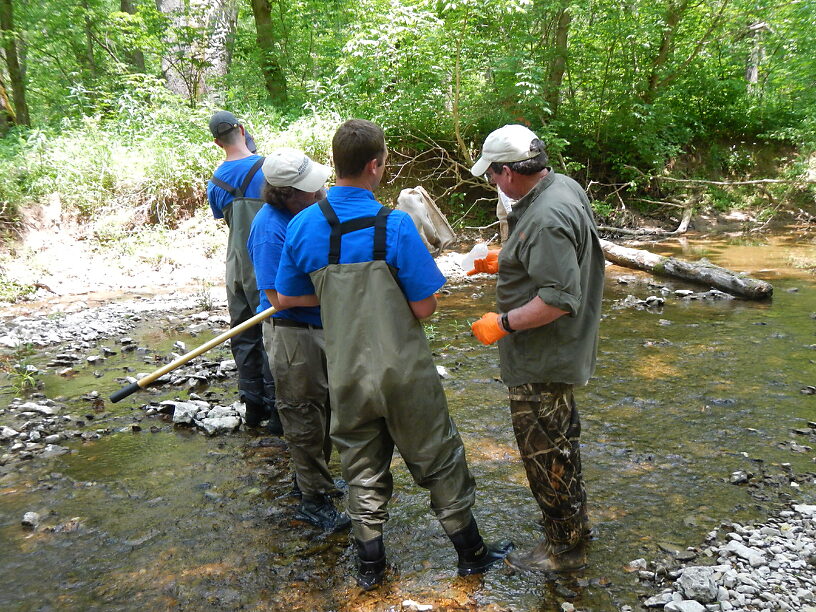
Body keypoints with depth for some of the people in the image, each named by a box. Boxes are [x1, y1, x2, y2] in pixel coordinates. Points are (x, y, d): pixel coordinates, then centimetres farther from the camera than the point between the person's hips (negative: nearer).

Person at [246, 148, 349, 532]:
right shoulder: (270, 229, -23)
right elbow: (279, 296, -25)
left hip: (326, 326, 9)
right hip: (292, 334, -8)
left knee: (326, 409, 21)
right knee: (304, 417, 4)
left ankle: (312, 476, 41)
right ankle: (313, 500, 17)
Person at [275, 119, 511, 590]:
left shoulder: (303, 225, -5)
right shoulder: (395, 226, -19)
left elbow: (287, 297, 5)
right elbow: (424, 309, -15)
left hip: (347, 376, 4)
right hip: (404, 374, -4)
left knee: (364, 470, 19)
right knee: (439, 461, 14)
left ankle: (370, 565, 32)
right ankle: (471, 552, 30)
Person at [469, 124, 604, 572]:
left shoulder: (545, 219, -29)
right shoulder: (563, 186, 3)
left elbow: (559, 299, -32)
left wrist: (504, 323, -23)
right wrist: (505, 262, 16)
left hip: (540, 361, -11)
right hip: (560, 351, 11)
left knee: (543, 450, 5)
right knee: (559, 439, 26)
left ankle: (565, 547, 24)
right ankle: (574, 521, 46)